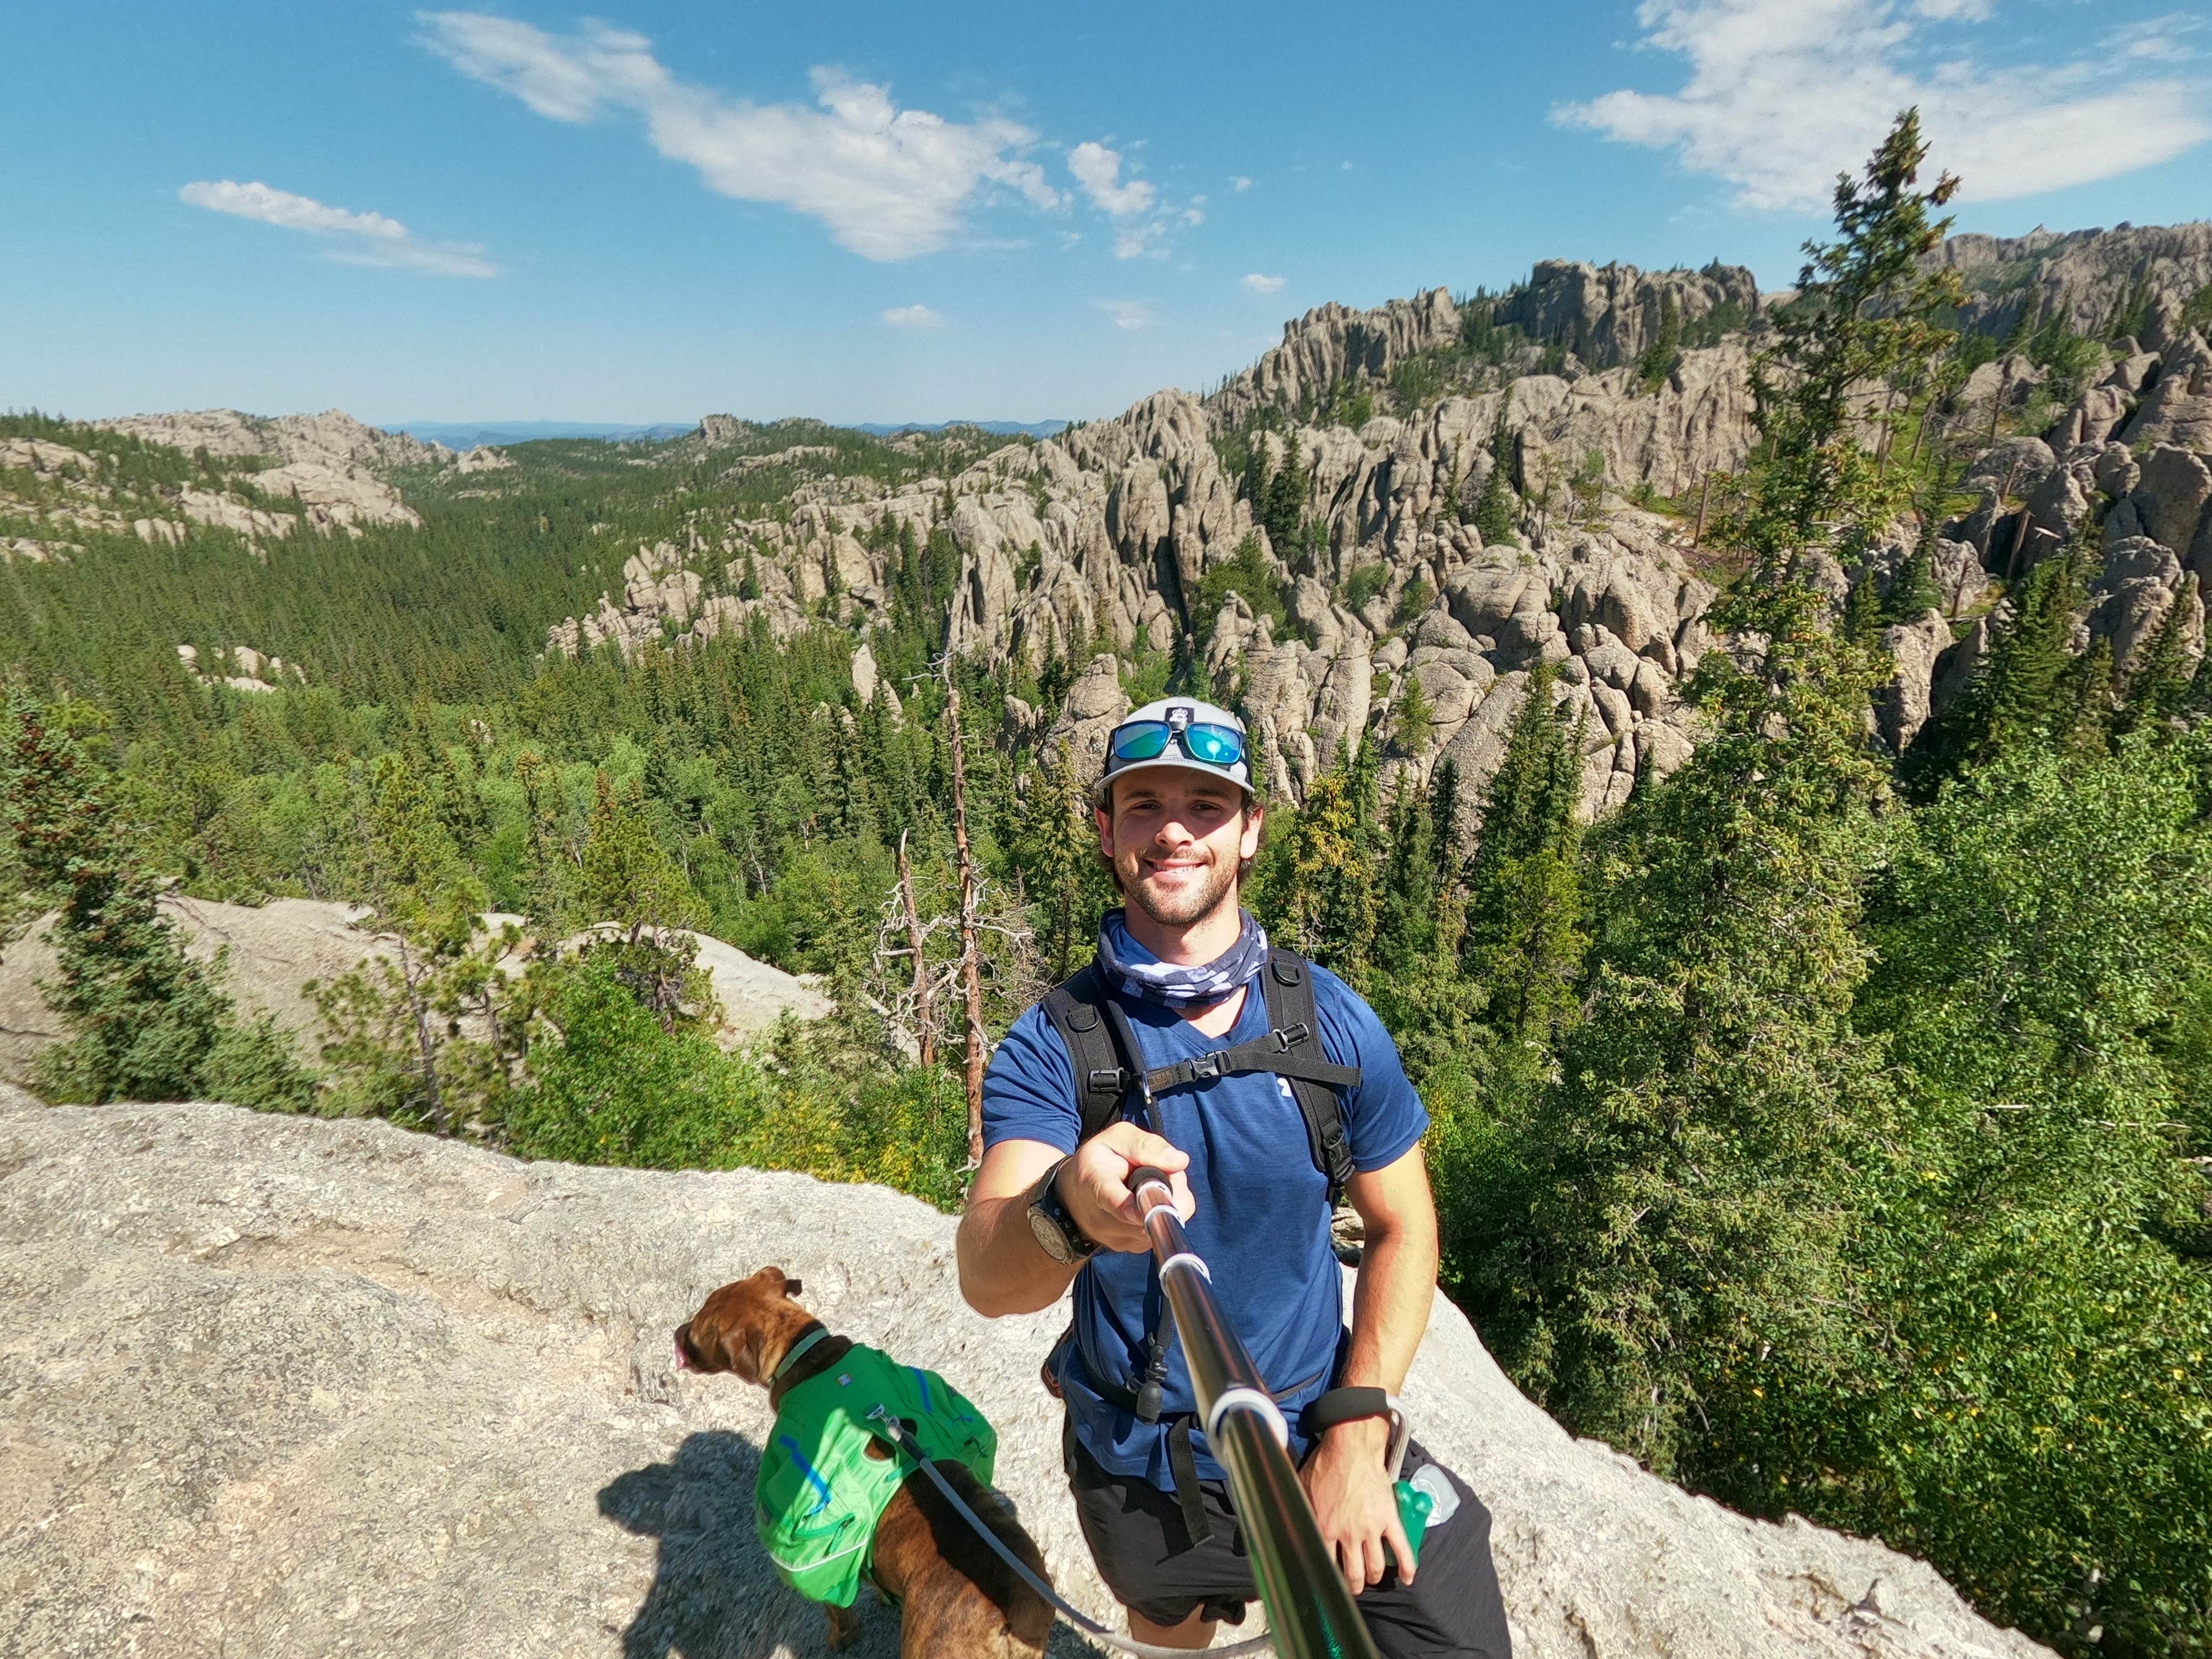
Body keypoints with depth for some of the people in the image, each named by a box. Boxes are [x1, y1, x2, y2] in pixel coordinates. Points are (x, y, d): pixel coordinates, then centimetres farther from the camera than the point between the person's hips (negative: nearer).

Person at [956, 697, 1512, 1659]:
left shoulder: (1332, 1021, -14)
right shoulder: (1051, 1047, -19)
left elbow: (1401, 1227, -4)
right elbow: (986, 1282, -30)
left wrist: (1354, 1435, -13)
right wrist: (1070, 1210, -52)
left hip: (1318, 1440, 0)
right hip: (1139, 1476, 0)